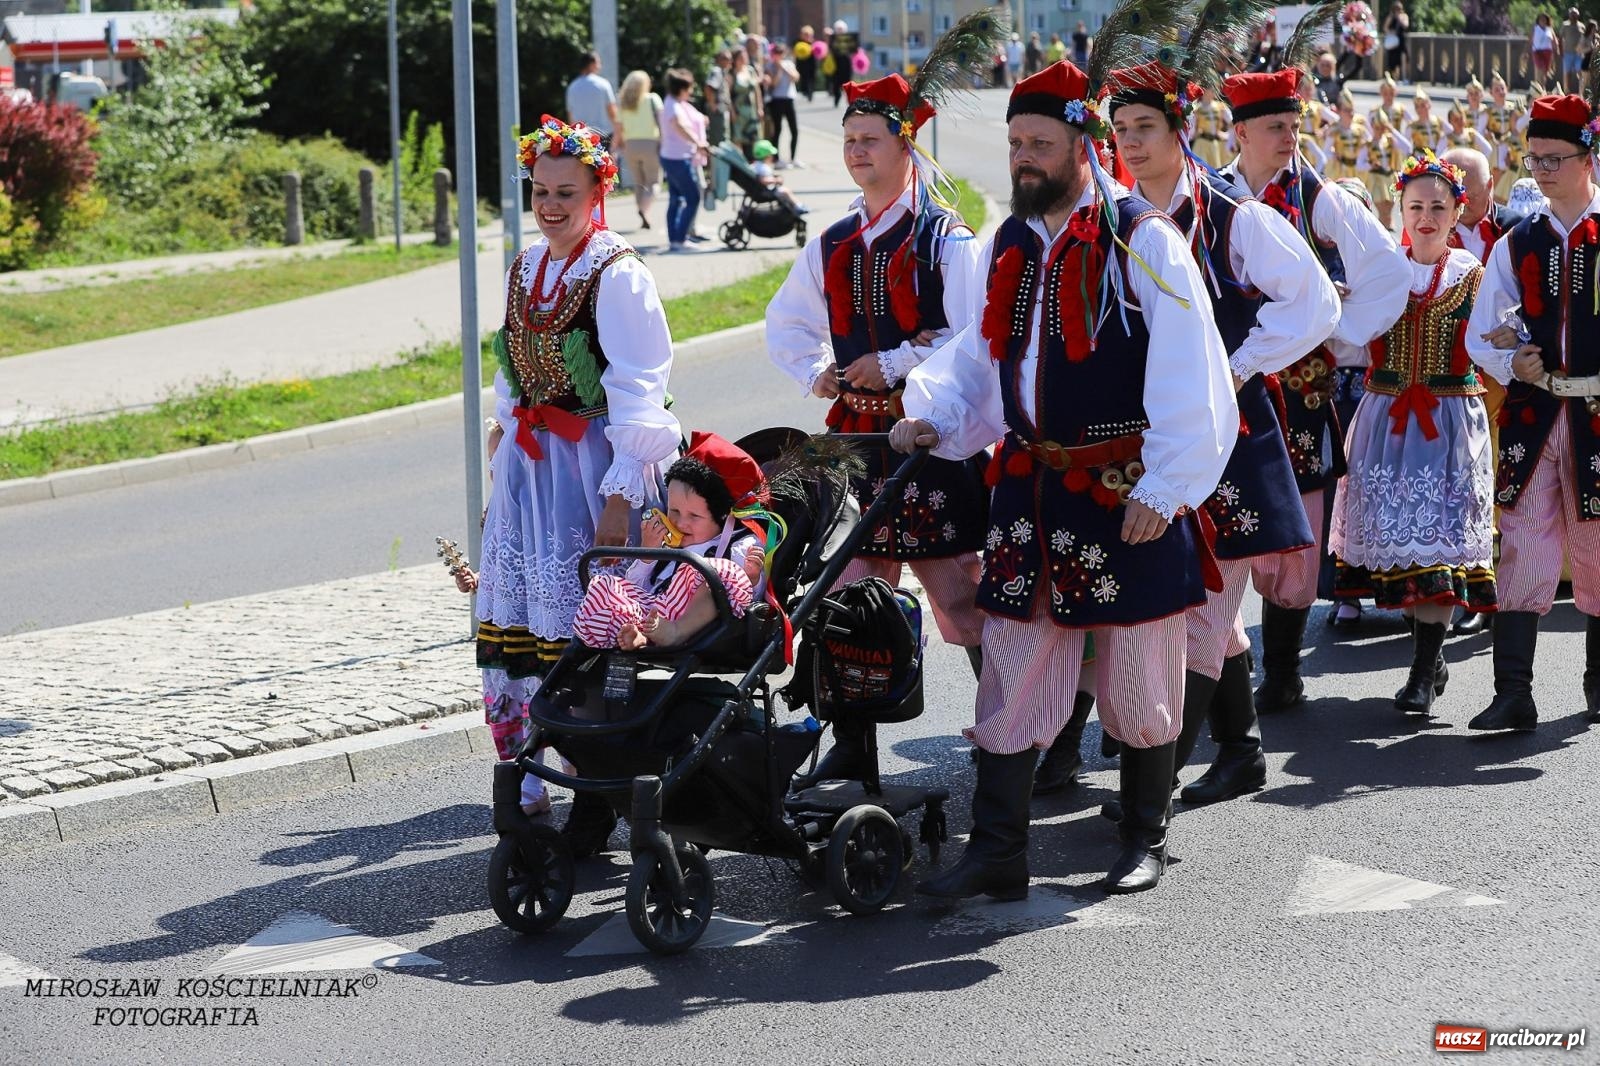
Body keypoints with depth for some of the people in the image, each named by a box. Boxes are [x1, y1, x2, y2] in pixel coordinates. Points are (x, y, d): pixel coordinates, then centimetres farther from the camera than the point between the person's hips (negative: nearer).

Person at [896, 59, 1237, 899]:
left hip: (1126, 492, -5)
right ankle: (995, 854, 10)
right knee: (1010, 671, 5)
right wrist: (934, 416, 2)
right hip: (1030, 485, 6)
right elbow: (982, 354, 19)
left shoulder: (1141, 239, -10)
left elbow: (1187, 374, -13)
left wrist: (1163, 486, -16)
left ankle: (1144, 843, 24)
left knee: (1137, 682, 7)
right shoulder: (1009, 244, 10)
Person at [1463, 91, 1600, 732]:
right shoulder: (1515, 245, 10)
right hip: (1531, 413, 2)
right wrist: (1511, 364, -8)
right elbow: (1479, 335, 11)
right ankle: (1514, 695, -5)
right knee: (1522, 545, -4)